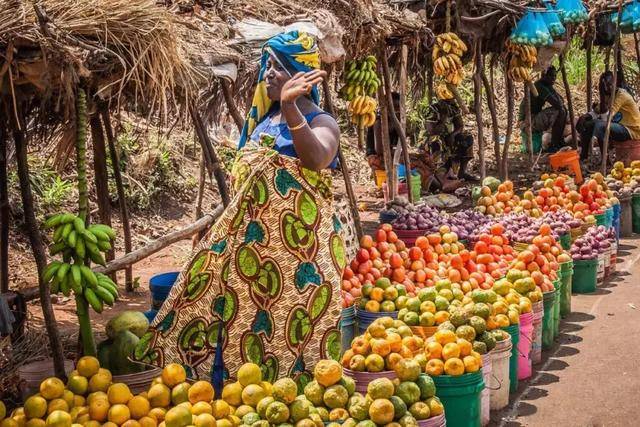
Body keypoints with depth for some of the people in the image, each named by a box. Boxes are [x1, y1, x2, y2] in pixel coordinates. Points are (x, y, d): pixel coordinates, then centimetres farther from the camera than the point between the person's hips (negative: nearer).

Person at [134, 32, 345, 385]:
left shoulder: (320, 123, -8)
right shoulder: (262, 120, 13)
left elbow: (316, 160, -32)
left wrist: (289, 106, -42)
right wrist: (225, 225, 20)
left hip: (297, 244, -7)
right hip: (251, 239, 7)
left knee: (289, 326, -2)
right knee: (243, 316, 10)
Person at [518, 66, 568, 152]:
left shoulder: (547, 86, 11)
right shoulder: (540, 87, -20)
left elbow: (561, 101, 15)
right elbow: (557, 104, -26)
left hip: (535, 119, 10)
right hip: (527, 122, -10)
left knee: (563, 110, 11)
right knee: (558, 111, -22)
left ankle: (560, 142, 11)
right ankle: (553, 145, -14)